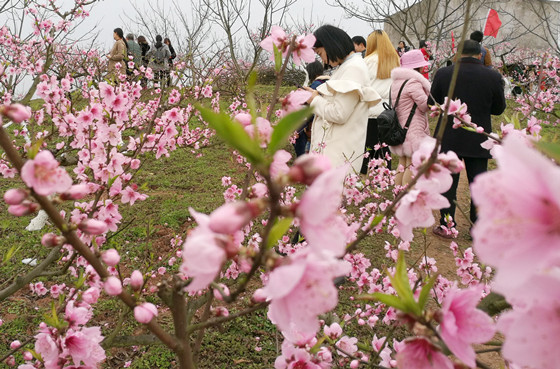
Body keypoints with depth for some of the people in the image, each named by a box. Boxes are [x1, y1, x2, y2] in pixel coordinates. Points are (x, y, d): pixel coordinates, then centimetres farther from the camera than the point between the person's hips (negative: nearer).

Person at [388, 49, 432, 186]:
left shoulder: (396, 82, 12)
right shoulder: (413, 82, -17)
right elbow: (425, 105, -15)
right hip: (413, 130, -9)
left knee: (402, 164, 14)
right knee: (412, 165, -2)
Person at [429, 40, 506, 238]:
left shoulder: (443, 74, -9)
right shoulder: (493, 76, -6)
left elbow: (432, 103, -1)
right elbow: (499, 108, 3)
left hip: (449, 138, 0)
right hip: (478, 140, 1)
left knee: (448, 183, 9)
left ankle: (446, 226, 15)